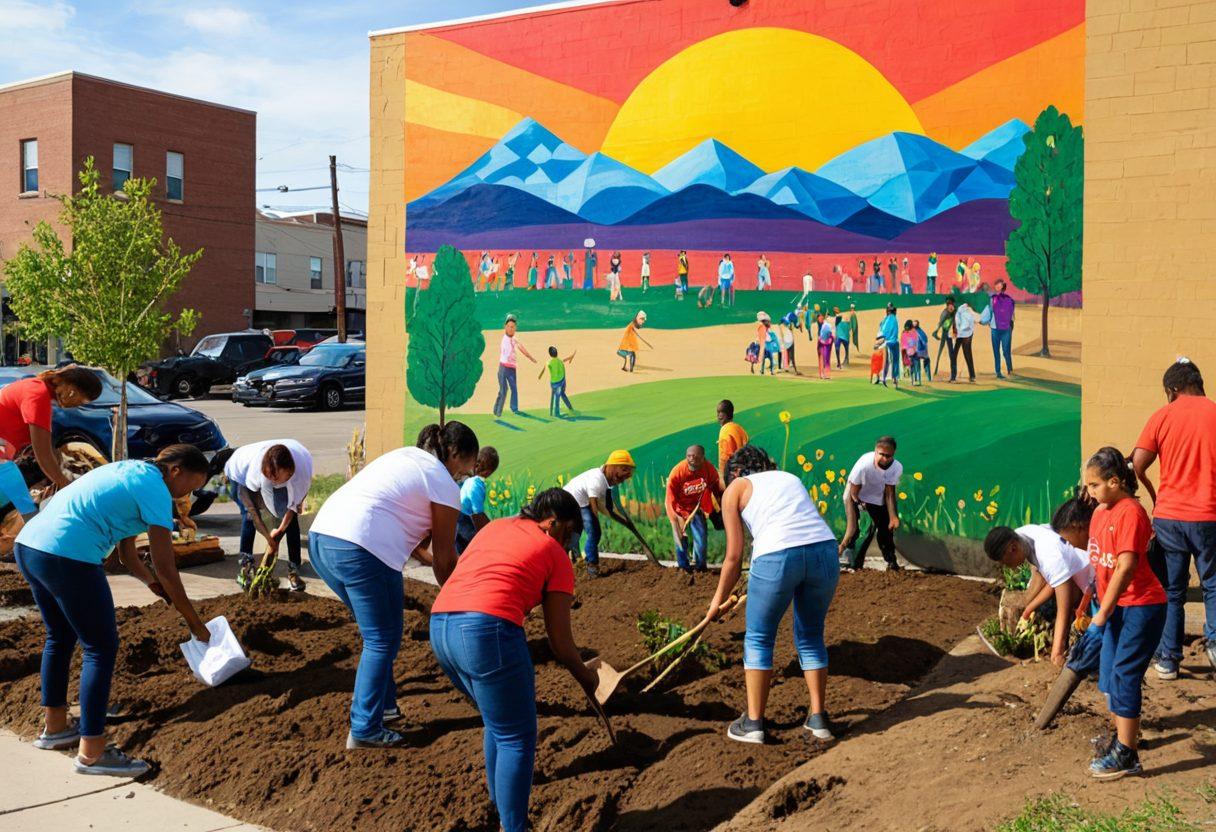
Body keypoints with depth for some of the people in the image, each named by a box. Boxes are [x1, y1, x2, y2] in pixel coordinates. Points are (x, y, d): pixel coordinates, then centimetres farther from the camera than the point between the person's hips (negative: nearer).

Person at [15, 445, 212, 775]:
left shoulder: (131, 472, 21)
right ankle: (91, 753, 4)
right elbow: (166, 570, -5)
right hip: (67, 558, -10)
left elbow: (127, 555, 26)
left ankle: (54, 727, 39)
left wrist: (154, 583, 33)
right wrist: (194, 623, 3)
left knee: (60, 638, 25)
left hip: (27, 544, 10)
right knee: (102, 648, 1)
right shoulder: (155, 491, -5)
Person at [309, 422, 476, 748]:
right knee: (382, 640, 4)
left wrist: (423, 548, 26)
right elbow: (444, 559, 6)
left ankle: (383, 705, 32)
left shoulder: (404, 454, 25)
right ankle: (364, 731, 7)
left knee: (380, 632, 23)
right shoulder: (444, 484, 2)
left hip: (321, 537, 9)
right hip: (361, 549, -9)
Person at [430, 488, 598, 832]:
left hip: (440, 626, 7)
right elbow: (560, 643, 8)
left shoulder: (494, 527, 25)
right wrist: (586, 677, 26)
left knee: (499, 723, 26)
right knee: (517, 738, 9)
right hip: (488, 632, -7)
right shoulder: (556, 555, 9)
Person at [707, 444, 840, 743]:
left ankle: (753, 724, 17)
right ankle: (818, 719, 25)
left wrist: (719, 600, 25)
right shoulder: (790, 478, 31)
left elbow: (734, 556, 12)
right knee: (811, 637, 23)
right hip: (825, 550, 5)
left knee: (758, 639, 15)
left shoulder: (735, 488, 17)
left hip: (777, 556, -4)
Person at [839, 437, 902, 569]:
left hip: (877, 499, 4)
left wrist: (893, 517, -26)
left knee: (886, 528, 4)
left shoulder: (897, 468, -26)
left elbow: (889, 494, -16)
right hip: (857, 498, -4)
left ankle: (891, 561, 20)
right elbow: (852, 494, -29)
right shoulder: (863, 465, -38)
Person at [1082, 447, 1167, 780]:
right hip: (1116, 607, 9)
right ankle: (1122, 736, 34)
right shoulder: (1100, 513, 8)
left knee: (1123, 677, -7)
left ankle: (1126, 756, 0)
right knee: (1108, 677, 16)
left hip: (1141, 606, -9)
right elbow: (1097, 564, 16)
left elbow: (1125, 568, -24)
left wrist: (1104, 612, -20)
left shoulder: (1130, 513, -20)